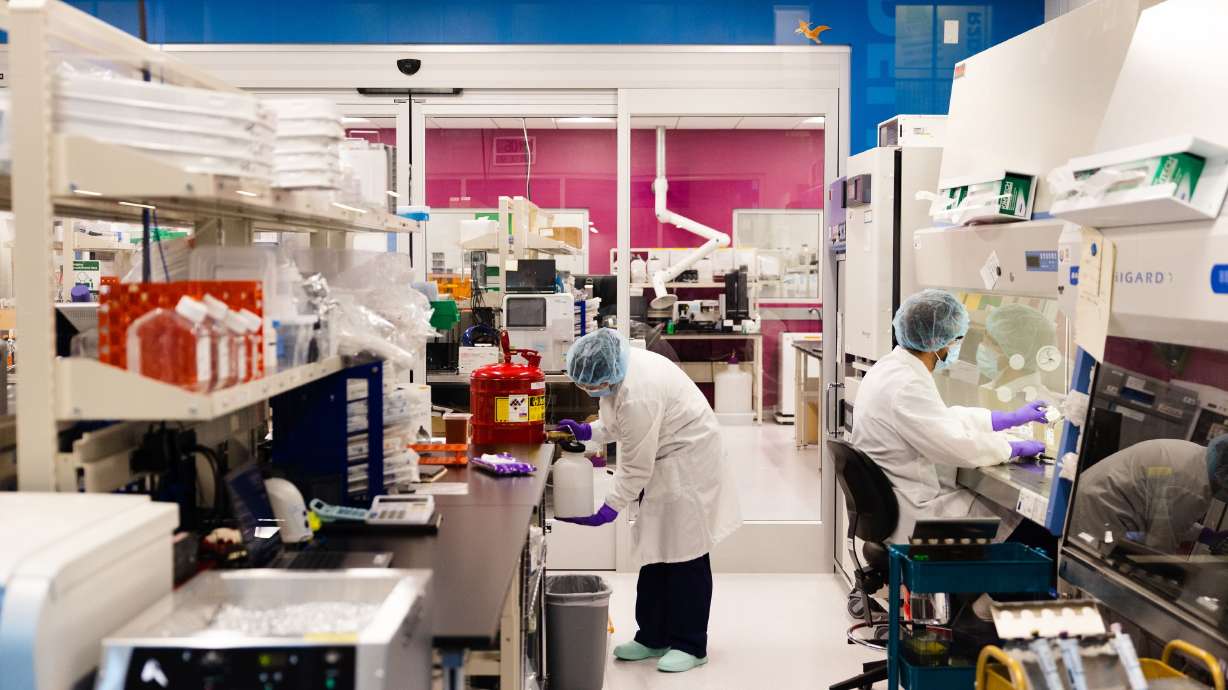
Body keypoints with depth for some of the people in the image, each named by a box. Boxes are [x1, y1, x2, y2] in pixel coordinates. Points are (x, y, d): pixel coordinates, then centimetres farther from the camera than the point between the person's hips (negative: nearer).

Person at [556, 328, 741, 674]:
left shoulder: (638, 395, -34)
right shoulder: (618, 370, -5)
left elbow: (636, 466, -25)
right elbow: (620, 424, 13)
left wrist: (610, 509, -18)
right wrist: (587, 431, -3)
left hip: (687, 466, -10)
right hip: (662, 466, 10)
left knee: (685, 554, -2)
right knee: (656, 552, 12)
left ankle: (690, 645, 9)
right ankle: (653, 637, 21)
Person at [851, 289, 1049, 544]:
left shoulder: (892, 367, 7)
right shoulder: (906, 387, -25)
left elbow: (946, 418, 17)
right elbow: (959, 447, -23)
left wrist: (1014, 418, 19)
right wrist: (1016, 448, -7)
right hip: (913, 519, -10)